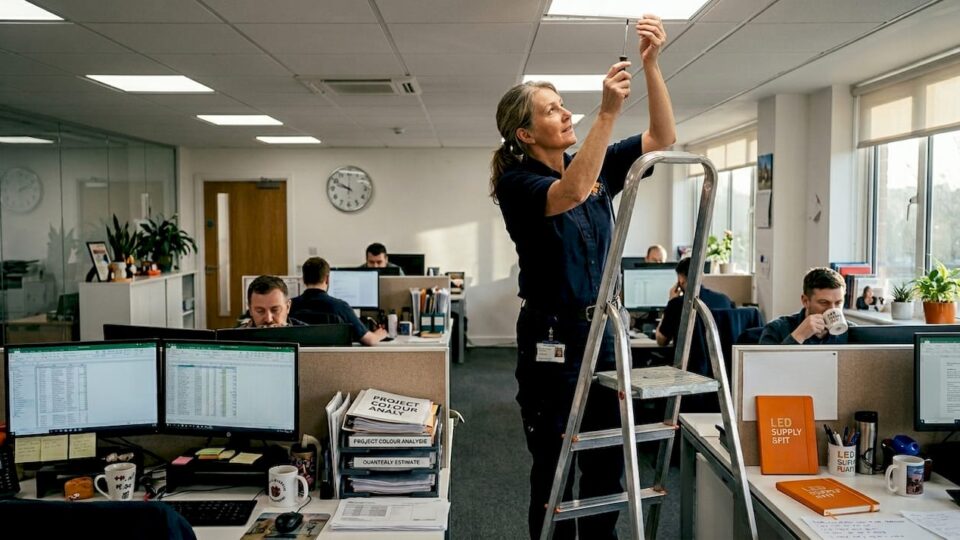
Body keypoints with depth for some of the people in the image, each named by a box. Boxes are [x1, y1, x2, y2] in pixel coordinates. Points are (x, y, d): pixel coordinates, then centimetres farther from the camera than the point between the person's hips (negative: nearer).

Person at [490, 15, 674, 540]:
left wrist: (651, 65, -11)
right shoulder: (516, 182, -9)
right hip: (550, 339, -6)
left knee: (607, 469, 14)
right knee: (553, 473, 7)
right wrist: (607, 112, -32)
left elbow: (662, 137, 1)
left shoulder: (597, 166, 8)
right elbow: (568, 195, -29)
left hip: (601, 333, 6)